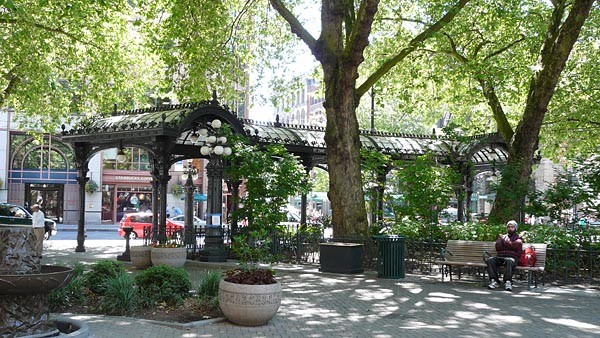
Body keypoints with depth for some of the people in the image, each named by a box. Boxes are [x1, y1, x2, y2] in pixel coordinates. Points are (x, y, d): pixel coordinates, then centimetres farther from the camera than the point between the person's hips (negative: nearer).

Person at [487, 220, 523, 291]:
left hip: (512, 257, -3)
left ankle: (508, 282, -40)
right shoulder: (502, 236, 26)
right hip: (500, 257, 3)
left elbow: (516, 246, -6)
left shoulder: (518, 237, 16)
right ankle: (494, 281, -31)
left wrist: (505, 241, 4)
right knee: (490, 260, -28)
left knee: (510, 261, -39)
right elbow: (498, 247, 10)